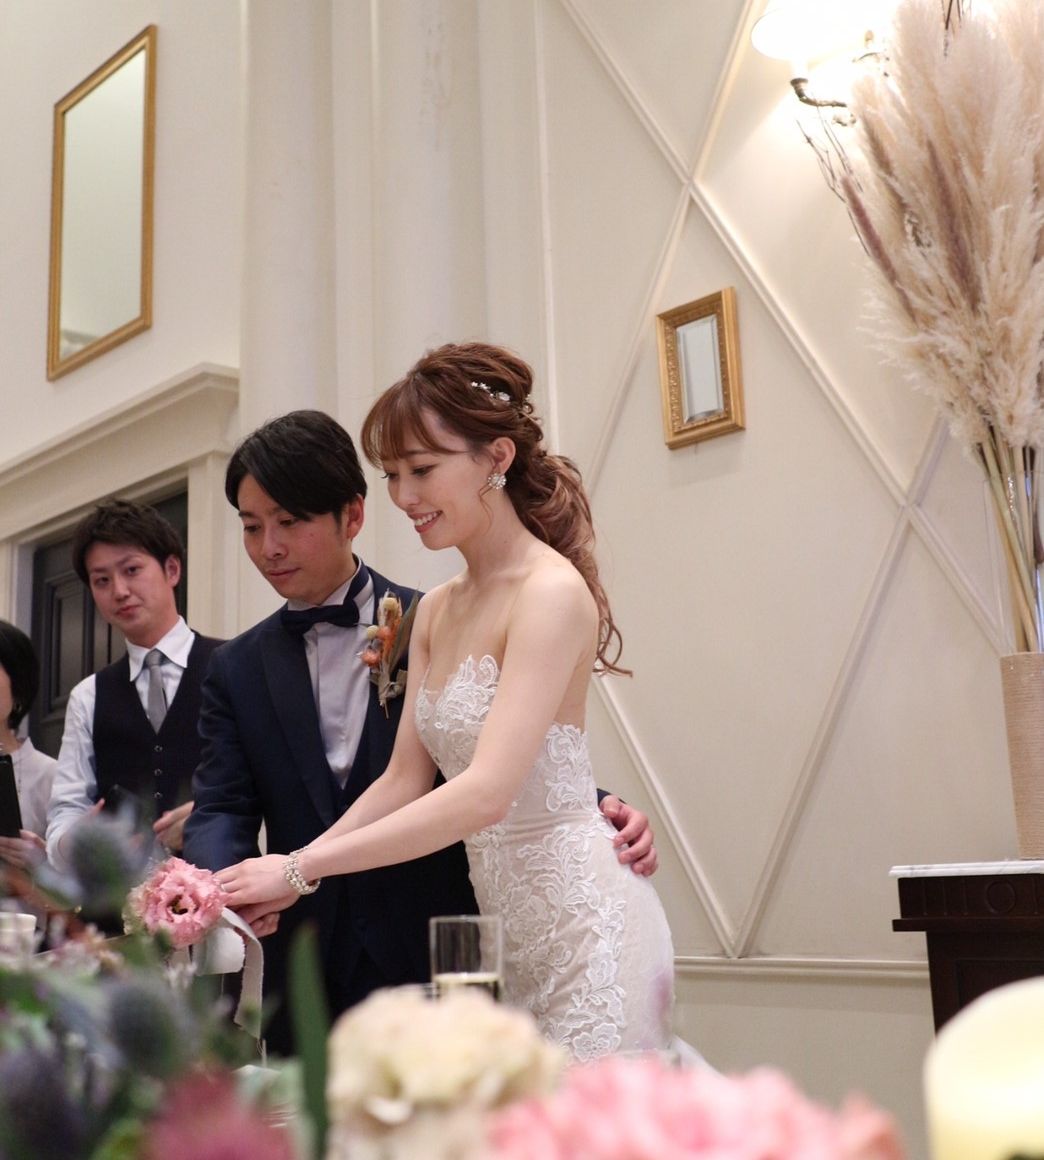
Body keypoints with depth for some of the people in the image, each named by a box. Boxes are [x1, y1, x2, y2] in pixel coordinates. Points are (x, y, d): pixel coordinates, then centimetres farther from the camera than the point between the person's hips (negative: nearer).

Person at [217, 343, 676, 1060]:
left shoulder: (551, 591, -16)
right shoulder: (436, 612, 11)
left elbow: (485, 792, -24)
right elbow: (404, 781, 11)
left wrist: (299, 867, -22)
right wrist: (288, 879, -1)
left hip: (583, 921, -8)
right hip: (509, 926, 8)